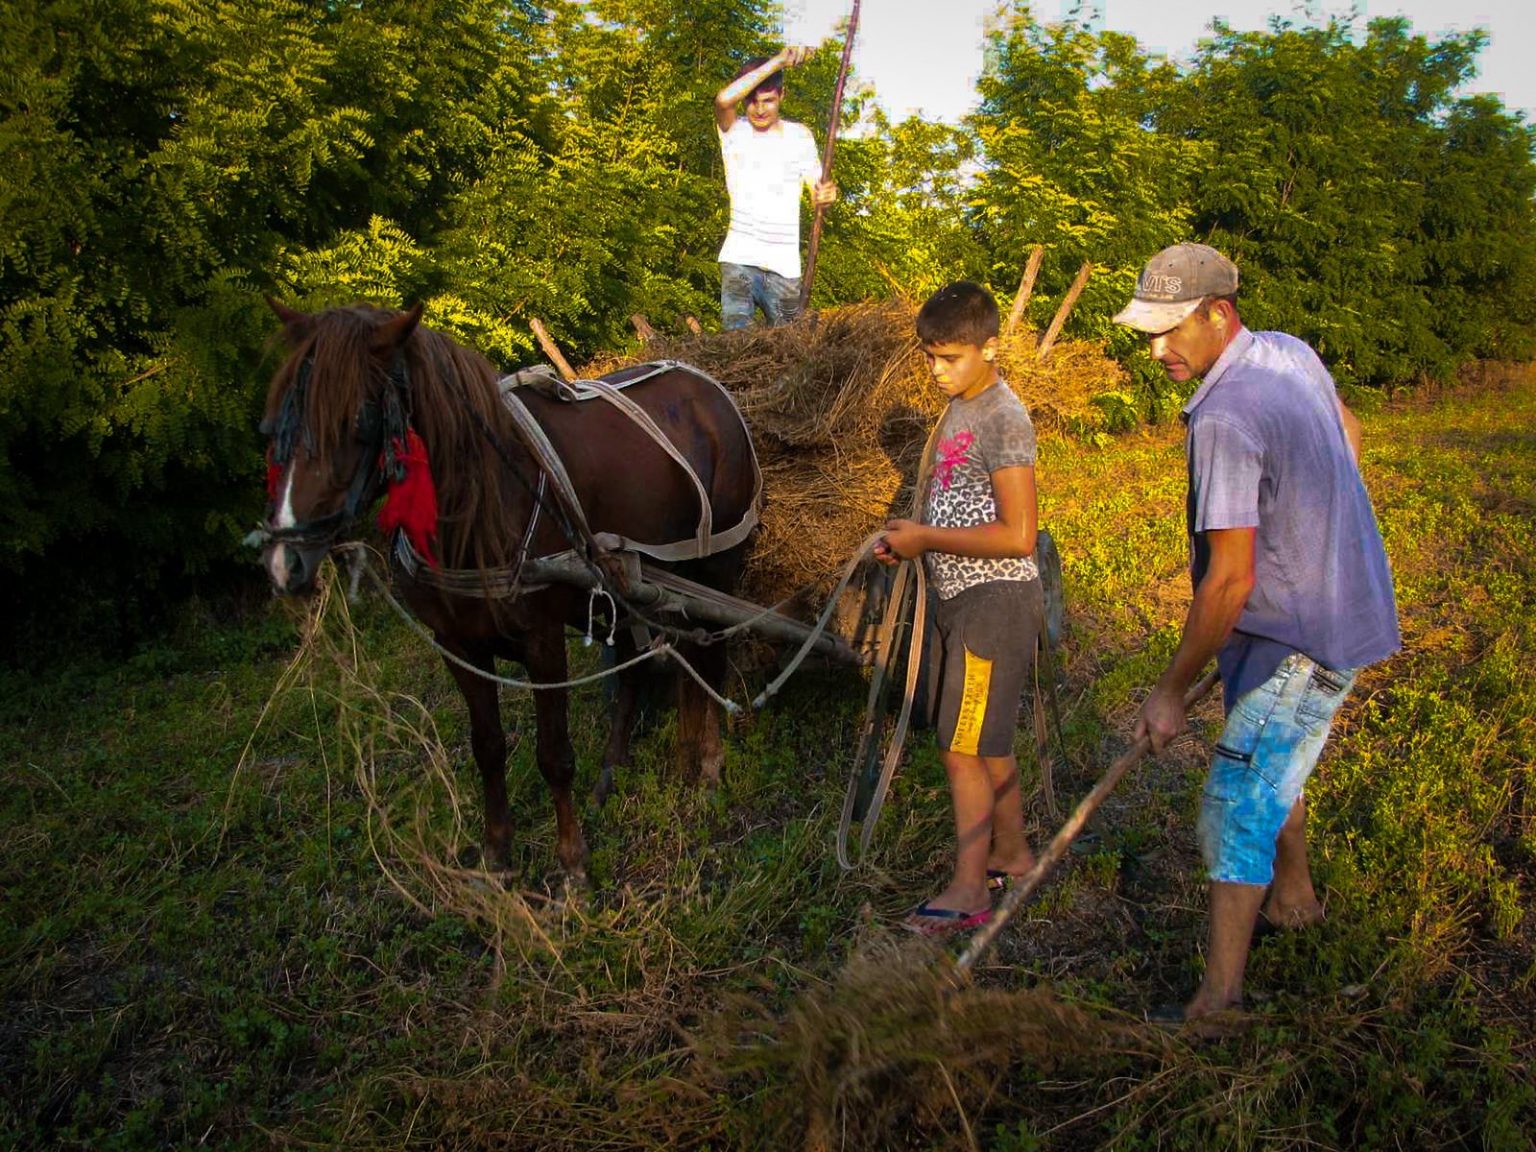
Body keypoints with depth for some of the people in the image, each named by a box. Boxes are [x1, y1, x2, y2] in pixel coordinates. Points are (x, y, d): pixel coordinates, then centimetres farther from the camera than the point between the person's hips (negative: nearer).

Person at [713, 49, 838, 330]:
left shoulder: (799, 135, 7)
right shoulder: (734, 132, 1)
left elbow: (816, 191, 4)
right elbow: (723, 100, -21)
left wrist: (825, 194, -22)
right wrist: (778, 61, -23)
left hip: (785, 265, 2)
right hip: (739, 259, -2)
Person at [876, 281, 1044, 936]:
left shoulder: (1005, 419, -17)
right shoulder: (959, 409, 11)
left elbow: (1017, 536, -23)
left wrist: (928, 538, -17)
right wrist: (911, 538, 5)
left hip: (995, 600, -9)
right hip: (964, 597, 9)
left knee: (962, 748, -6)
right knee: (986, 742, 18)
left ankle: (968, 891, 3)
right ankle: (1011, 852, 32)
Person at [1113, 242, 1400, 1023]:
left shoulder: (1225, 418, -28)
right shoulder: (1291, 353, 2)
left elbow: (1231, 581, -27)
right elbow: (1350, 433, 22)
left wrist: (1171, 689, -17)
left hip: (1300, 638, -10)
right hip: (1338, 602, 10)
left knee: (1237, 804, -8)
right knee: (1273, 772, 26)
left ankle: (1219, 998, -2)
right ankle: (1293, 899, 47)